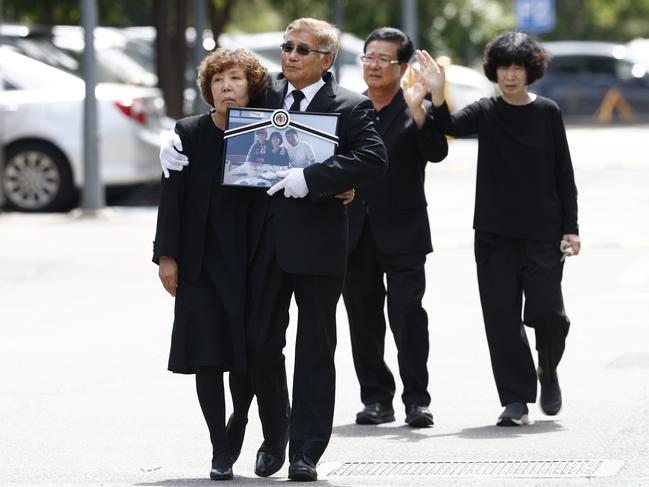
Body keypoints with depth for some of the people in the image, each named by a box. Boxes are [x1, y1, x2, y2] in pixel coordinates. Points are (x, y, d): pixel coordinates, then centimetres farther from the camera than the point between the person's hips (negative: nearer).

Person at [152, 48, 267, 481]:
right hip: (201, 262, 0)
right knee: (207, 358, -1)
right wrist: (167, 255, -4)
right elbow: (172, 196, 1)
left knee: (249, 354, -1)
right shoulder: (190, 133, 1)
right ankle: (221, 452, 6)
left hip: (249, 260, 0)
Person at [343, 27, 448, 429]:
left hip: (402, 234, -4)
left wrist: (418, 109, -25)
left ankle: (416, 400, -1)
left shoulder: (418, 111, 0)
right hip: (356, 232, 4)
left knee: (408, 315, -6)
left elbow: (437, 153, -16)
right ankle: (376, 398, 13)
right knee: (363, 319, 6)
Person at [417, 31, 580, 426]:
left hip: (542, 231, -1)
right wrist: (438, 96, -35)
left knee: (547, 311, -7)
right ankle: (516, 399, 6)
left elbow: (563, 172, 4)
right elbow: (451, 128, -16)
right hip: (495, 231, 1)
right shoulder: (486, 112, 2)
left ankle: (548, 372, 23)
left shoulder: (547, 113, 1)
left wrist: (570, 226, 0)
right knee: (502, 316, -1)